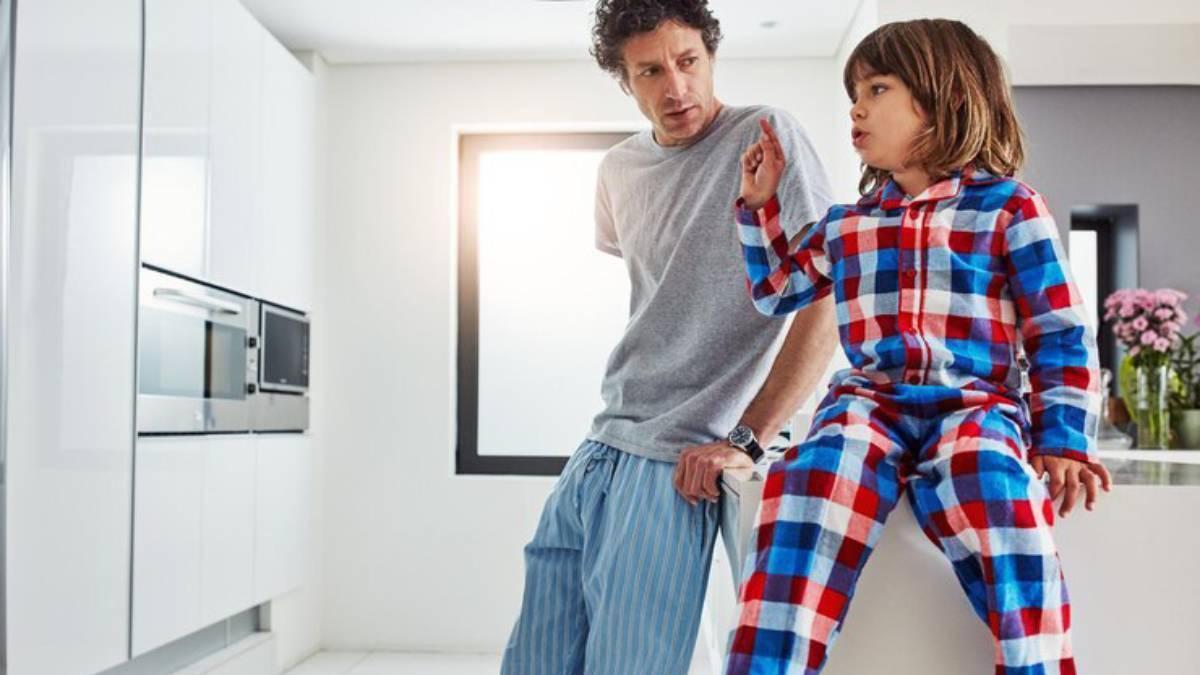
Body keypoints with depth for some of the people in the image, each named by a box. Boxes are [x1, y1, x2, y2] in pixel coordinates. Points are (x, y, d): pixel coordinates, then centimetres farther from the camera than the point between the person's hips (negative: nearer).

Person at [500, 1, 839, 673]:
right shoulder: (620, 170, 12)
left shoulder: (765, 136, -7)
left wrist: (747, 439, -19)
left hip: (676, 465, -7)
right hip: (598, 450, 7)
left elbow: (827, 298, -14)